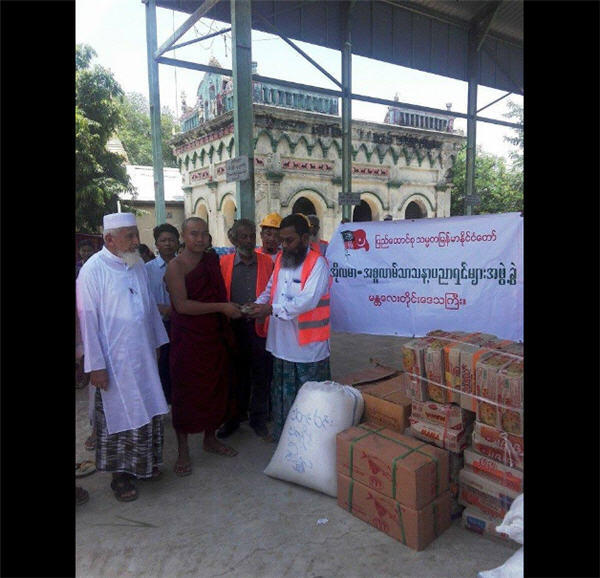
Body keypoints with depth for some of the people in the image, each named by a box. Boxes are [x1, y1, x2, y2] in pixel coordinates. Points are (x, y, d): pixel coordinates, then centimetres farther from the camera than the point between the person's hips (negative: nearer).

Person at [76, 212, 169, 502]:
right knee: (118, 414, 8)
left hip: (143, 356, 6)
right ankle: (120, 473, 28)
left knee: (147, 411, 15)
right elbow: (88, 319, -15)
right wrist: (95, 365, -15)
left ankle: (144, 463, 35)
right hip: (114, 361, -6)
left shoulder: (138, 265, 5)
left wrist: (157, 342, 14)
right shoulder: (94, 269, -14)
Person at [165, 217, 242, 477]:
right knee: (186, 391, 3)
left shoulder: (213, 259, 8)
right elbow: (182, 305, -21)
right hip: (188, 337, -6)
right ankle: (183, 451, 19)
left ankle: (210, 438, 35)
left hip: (215, 335, 6)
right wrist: (221, 307, -21)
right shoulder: (176, 266, -11)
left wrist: (233, 309, 6)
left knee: (214, 387, 15)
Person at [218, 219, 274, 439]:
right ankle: (234, 417, 31)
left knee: (260, 375, 8)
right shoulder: (224, 262, 1)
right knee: (236, 374, 14)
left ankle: (258, 419, 26)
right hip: (234, 327, 1)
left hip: (260, 326, 0)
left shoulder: (267, 261, 1)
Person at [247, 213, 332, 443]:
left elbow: (308, 300, -24)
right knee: (282, 395, 20)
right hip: (282, 344, 7)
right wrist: (257, 305, -6)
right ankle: (282, 438, 37)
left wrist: (271, 309, -25)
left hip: (308, 346, -7)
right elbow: (270, 289, 15)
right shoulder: (281, 260, 10)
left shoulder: (317, 263, -14)